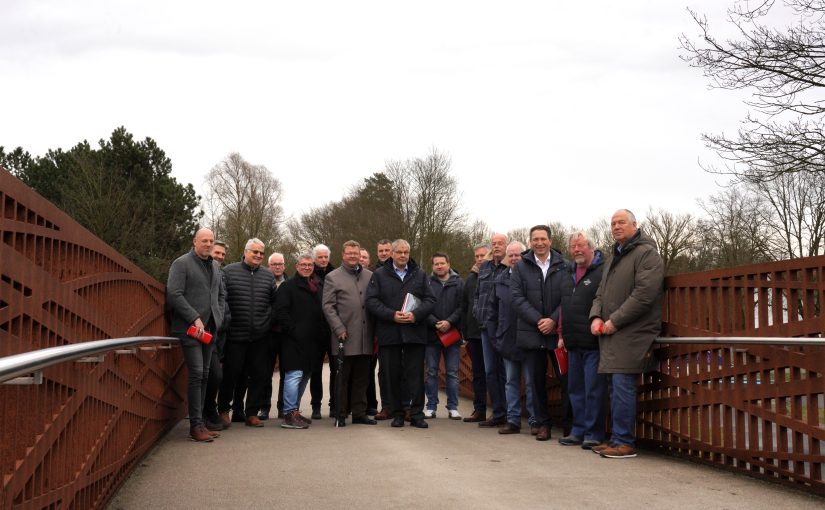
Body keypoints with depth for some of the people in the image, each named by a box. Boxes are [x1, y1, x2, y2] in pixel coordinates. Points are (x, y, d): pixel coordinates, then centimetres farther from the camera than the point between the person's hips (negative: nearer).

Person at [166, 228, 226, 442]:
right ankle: (196, 426, -8)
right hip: (190, 328, -7)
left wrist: (218, 316, 9)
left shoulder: (215, 266, 18)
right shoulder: (181, 263, -4)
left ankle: (200, 423, 13)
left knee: (204, 375, 8)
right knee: (196, 374, -11)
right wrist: (195, 318, -16)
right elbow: (174, 294, -13)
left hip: (209, 328, 7)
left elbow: (222, 293, 26)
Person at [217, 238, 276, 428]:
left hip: (260, 336, 3)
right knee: (231, 373, 4)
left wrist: (269, 320, 6)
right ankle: (223, 410, 23)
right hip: (235, 334, -3)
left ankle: (251, 413, 17)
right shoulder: (230, 271, -1)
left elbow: (275, 302, 15)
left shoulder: (268, 276, 10)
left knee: (259, 375, 5)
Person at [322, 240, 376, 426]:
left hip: (365, 338, 3)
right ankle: (340, 415, 9)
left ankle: (359, 413, 16)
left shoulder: (370, 276, 10)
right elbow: (328, 306, -2)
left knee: (361, 377, 9)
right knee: (342, 378, 3)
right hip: (345, 337, -3)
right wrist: (339, 329, -11)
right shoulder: (333, 277, 2)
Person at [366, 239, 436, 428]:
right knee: (393, 375, 5)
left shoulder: (420, 275, 11)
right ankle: (397, 414, 14)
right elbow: (371, 301, -2)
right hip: (389, 333, -1)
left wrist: (416, 314, -12)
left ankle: (417, 413, 5)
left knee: (416, 374, -1)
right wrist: (392, 315, -14)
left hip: (415, 332, 1)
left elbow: (430, 299, 6)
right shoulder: (379, 275, 6)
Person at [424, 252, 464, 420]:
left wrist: (450, 322, -16)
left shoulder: (458, 283, 4)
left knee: (452, 372, 4)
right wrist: (435, 323, -14)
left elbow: (462, 307, -4)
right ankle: (431, 407, 12)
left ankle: (453, 407, 10)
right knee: (431, 372, 5)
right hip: (432, 333, 0)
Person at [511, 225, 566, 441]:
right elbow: (517, 297, 0)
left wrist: (553, 320, -12)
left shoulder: (563, 266, 1)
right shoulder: (521, 267, 6)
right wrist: (538, 320, -9)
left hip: (558, 331, -2)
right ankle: (542, 423, 16)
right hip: (531, 332, 2)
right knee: (536, 379, 6)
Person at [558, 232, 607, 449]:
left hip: (593, 342, -8)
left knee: (594, 390, -4)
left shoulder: (603, 271, -8)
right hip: (574, 342, 8)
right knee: (575, 389, 13)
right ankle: (578, 431, 21)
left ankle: (593, 433, 3)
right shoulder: (569, 273, 18)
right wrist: (562, 335, 18)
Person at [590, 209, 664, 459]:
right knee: (616, 388, 11)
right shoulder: (613, 257, 22)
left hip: (632, 333, -8)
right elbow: (601, 293, 23)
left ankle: (624, 442, -7)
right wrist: (596, 316, 3)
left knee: (622, 386, -12)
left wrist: (615, 321, -16)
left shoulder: (646, 253, -7)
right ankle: (617, 439, 17)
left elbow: (644, 295, -17)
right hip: (611, 334, 9)